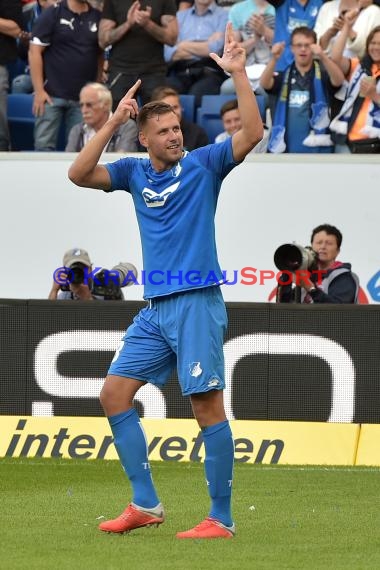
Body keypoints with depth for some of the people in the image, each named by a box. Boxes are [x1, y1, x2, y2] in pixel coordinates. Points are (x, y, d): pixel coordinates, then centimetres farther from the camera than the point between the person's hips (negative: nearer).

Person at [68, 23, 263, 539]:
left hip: (197, 303, -6)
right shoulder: (134, 172, 11)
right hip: (154, 308, 6)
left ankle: (221, 519, -7)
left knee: (207, 405, -9)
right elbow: (79, 174, 0)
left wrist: (238, 73, -18)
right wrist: (114, 120, -5)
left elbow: (252, 133, -14)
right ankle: (146, 504, 7)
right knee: (114, 393, 2)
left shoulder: (203, 164, -1)